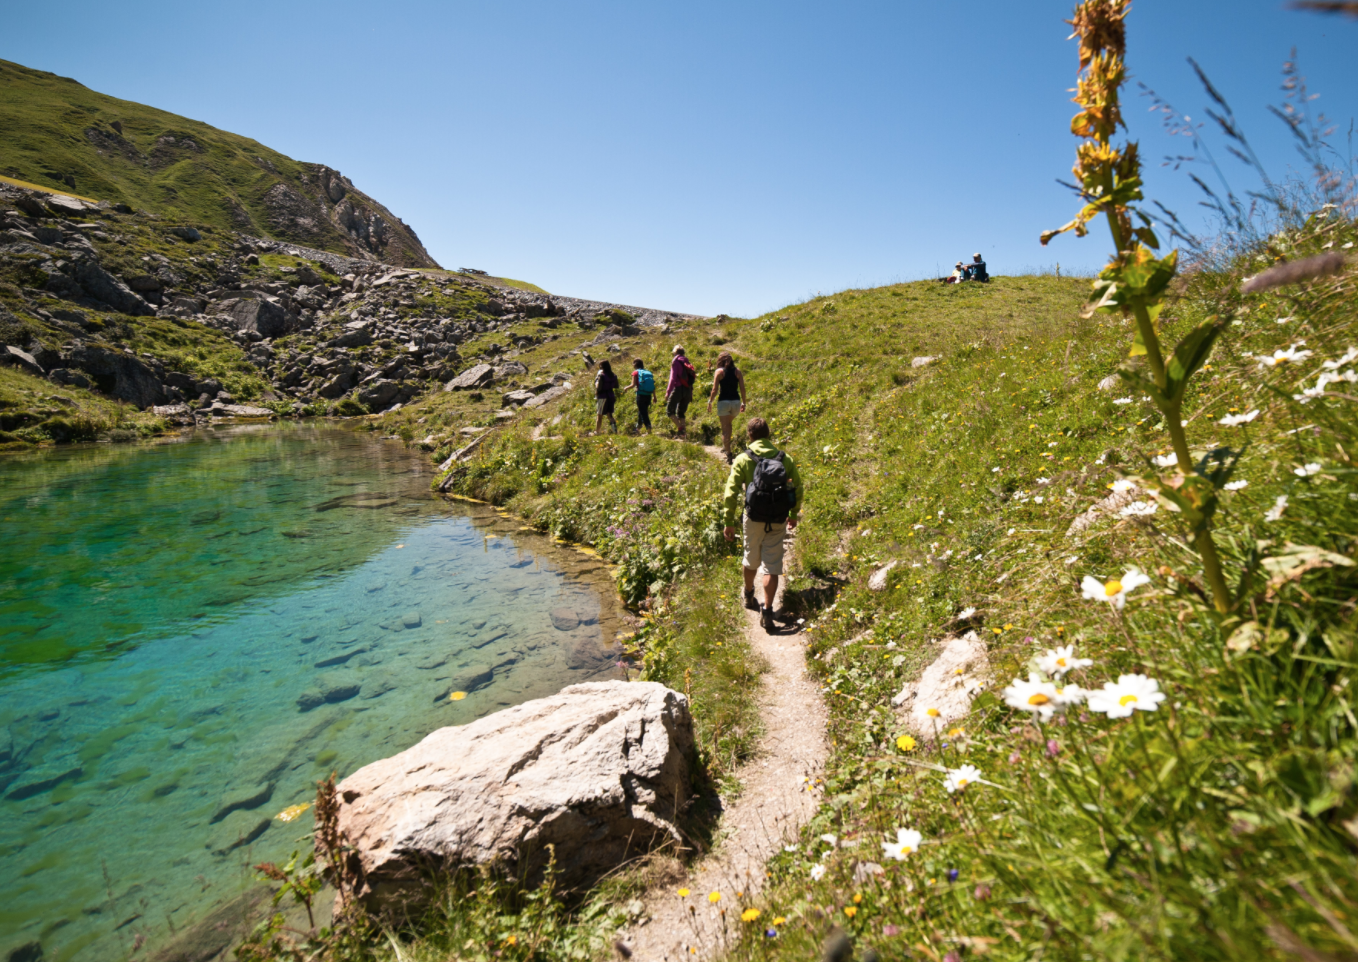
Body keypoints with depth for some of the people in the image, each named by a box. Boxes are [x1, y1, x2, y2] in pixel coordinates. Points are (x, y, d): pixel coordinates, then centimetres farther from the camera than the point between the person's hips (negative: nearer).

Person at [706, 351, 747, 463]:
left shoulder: (719, 371, -4)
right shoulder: (737, 371, 5)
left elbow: (715, 390, -9)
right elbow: (742, 388, 2)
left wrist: (710, 402, 1)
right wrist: (743, 403, 10)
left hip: (723, 402, -4)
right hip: (736, 402, 4)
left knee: (725, 428, 1)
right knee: (728, 424, 28)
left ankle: (729, 455, -5)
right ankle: (725, 446, 35)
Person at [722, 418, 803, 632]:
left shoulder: (743, 459, -4)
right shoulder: (785, 459, 2)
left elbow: (731, 493, -8)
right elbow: (798, 488, 7)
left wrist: (728, 522, -1)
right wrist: (793, 514, 21)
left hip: (754, 518, 0)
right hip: (778, 521, 0)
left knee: (751, 560, 21)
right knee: (772, 566, 3)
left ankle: (749, 596, 44)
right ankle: (767, 611, -3)